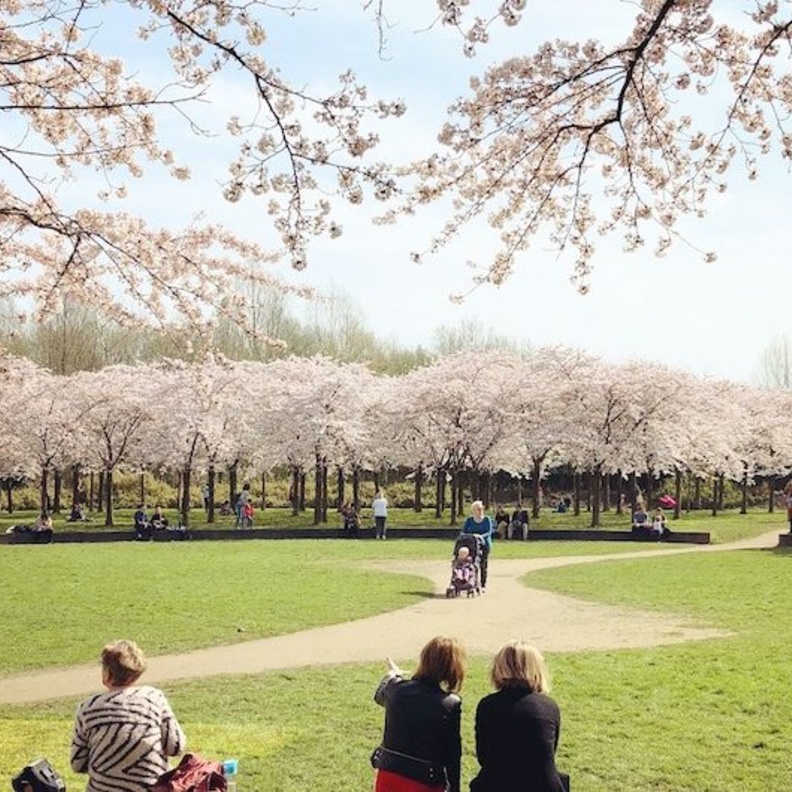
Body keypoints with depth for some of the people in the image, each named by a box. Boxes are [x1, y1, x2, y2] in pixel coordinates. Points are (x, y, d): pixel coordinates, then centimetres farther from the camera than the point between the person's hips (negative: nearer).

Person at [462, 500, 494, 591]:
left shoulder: (487, 519, 0)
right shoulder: (469, 520, 8)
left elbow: (489, 532, -10)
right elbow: (464, 531, 6)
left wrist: (481, 536, -28)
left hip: (484, 545, -2)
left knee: (483, 566, 0)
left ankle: (483, 586, 5)